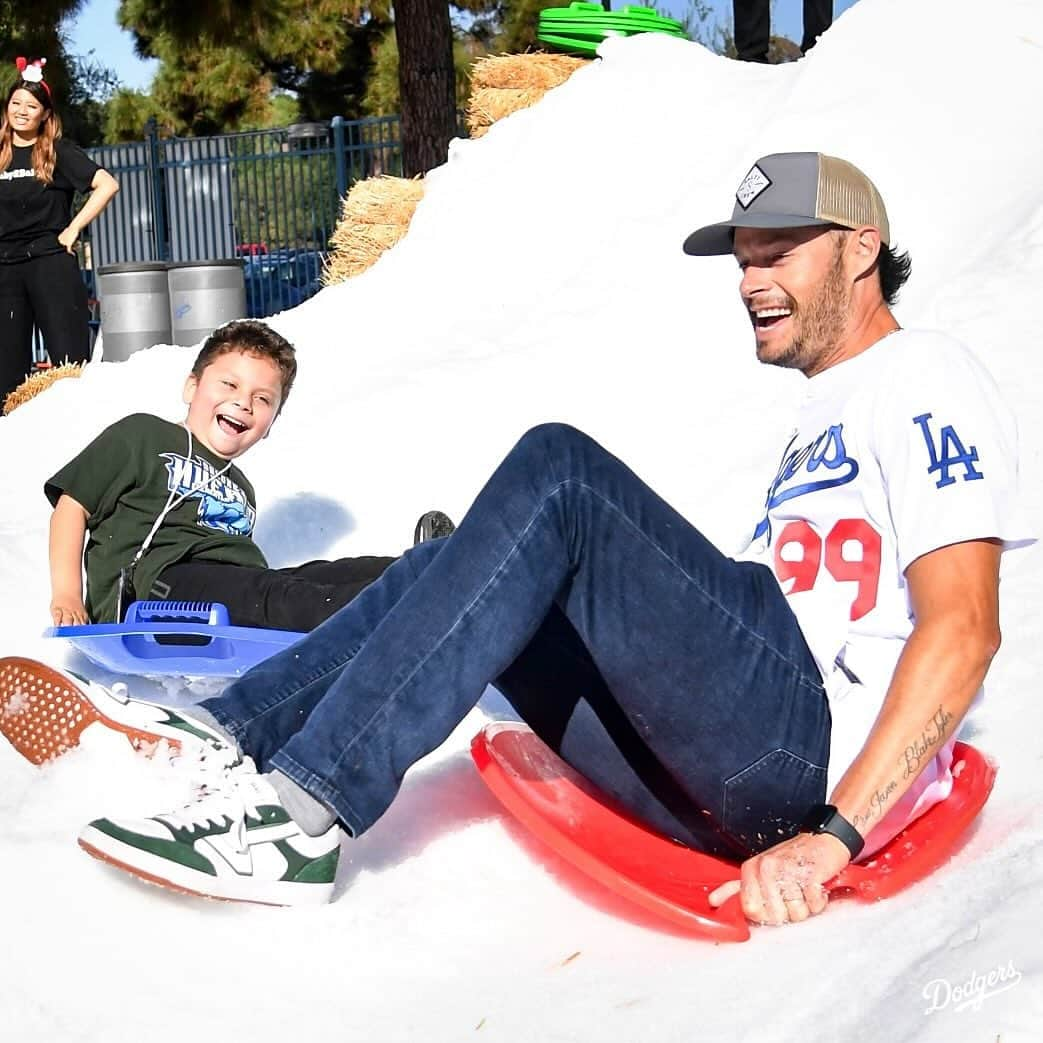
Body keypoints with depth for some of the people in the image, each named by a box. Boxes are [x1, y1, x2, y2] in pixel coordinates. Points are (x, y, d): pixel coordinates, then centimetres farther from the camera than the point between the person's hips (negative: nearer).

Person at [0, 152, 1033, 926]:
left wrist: (833, 836, -21)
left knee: (558, 471, -22)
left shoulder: (925, 379, 0)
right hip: (733, 788, 9)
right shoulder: (824, 419, 30)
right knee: (460, 566, 7)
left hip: (820, 761, -9)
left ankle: (307, 810, -27)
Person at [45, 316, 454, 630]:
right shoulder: (141, 435, 19)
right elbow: (73, 505, 11)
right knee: (284, 599, -35)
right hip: (157, 585, -7)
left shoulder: (241, 490, 37)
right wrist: (67, 596, -2)